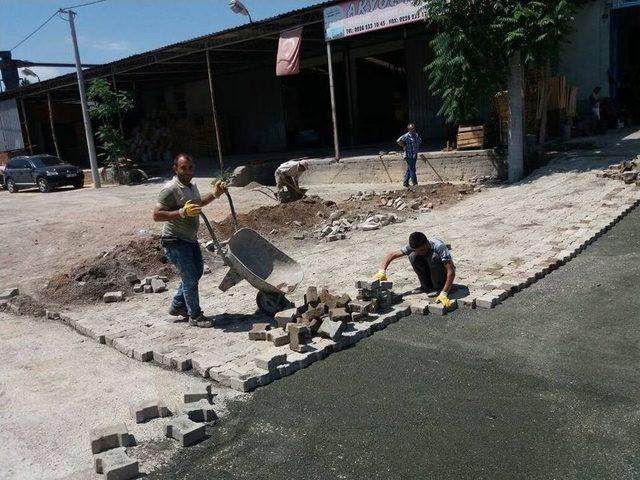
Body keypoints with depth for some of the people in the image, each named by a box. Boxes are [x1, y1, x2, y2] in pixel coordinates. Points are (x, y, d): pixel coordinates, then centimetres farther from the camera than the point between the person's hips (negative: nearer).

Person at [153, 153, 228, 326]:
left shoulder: (191, 186, 7)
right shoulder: (170, 189, -21)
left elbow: (198, 203, 27)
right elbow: (156, 215, -24)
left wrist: (214, 194, 13)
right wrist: (182, 212, -33)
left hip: (191, 239, 10)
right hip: (175, 241, -9)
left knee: (196, 272, 20)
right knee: (190, 278, -4)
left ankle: (177, 306, 35)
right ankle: (195, 316, 11)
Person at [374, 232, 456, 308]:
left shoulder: (439, 247, -33)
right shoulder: (413, 247, -19)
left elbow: (451, 272, -38)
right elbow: (391, 255, -14)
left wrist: (444, 294, -47)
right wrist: (382, 271, -31)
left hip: (444, 273, -4)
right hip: (431, 272, 4)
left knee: (434, 257, -35)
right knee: (413, 256, -23)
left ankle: (439, 288, -14)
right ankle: (427, 287, -7)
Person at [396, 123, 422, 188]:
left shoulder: (416, 135, 10)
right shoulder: (406, 136, -15)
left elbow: (420, 140, 30)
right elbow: (398, 141, -26)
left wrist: (416, 147, 15)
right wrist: (404, 146, -17)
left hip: (415, 155, 8)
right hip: (409, 156, -8)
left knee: (409, 170, 14)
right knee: (412, 170, -4)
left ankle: (405, 183, 23)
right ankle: (415, 184, 3)